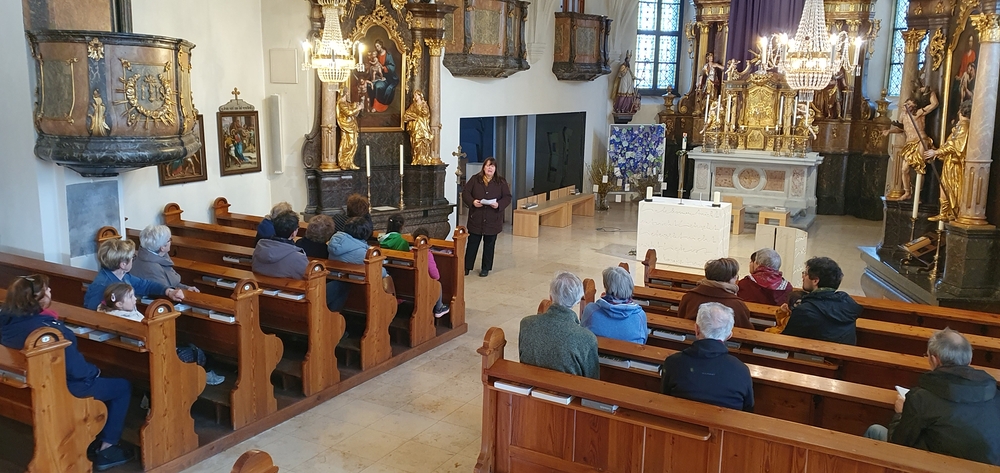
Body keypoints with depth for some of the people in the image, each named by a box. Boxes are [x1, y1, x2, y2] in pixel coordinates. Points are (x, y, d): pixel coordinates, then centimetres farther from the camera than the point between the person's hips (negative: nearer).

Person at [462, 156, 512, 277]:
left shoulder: (501, 181, 2)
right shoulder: (475, 179, 2)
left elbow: (507, 197, 1)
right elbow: (465, 192, 1)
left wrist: (499, 204, -18)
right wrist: (472, 201, -18)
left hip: (493, 220, 0)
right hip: (476, 219, 0)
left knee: (489, 245, 9)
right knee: (472, 243, 5)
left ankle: (486, 268, 20)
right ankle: (467, 267, 16)